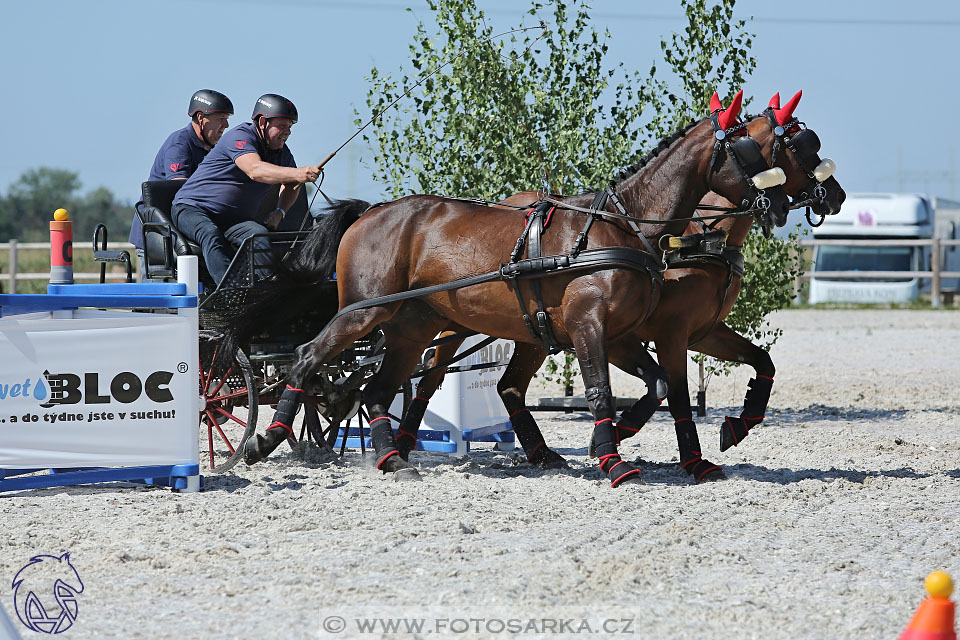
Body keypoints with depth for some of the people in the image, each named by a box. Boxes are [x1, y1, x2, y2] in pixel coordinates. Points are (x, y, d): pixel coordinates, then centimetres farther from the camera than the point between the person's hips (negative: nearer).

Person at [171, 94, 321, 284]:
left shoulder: (282, 152, 10)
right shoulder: (240, 136, -17)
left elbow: (290, 185, 28)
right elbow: (255, 170, -36)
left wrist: (280, 211, 6)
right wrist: (296, 173, -49)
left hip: (234, 219, 6)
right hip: (193, 209, -6)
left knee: (258, 234, -28)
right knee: (210, 235, -38)